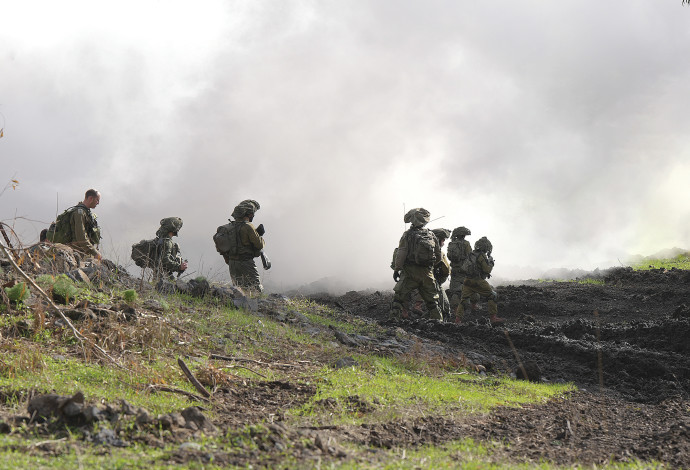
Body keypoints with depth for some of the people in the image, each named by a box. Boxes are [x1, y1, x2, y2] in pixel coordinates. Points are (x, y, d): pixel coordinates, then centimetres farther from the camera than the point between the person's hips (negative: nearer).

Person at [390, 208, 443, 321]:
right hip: (427, 273, 3)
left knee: (398, 298, 3)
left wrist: (396, 269, -2)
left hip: (410, 272, -3)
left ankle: (393, 319, -6)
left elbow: (401, 254, -10)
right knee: (432, 301, 14)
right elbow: (438, 257, 9)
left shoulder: (407, 235, -7)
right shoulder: (432, 235, 5)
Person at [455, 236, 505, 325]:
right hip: (478, 281, -7)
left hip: (467, 281, 7)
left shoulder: (471, 254, 13)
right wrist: (491, 262, 3)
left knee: (464, 300, 9)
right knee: (492, 296, 4)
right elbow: (487, 270, -13)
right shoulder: (482, 256, -12)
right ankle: (493, 317, -1)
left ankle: (457, 319, 0)